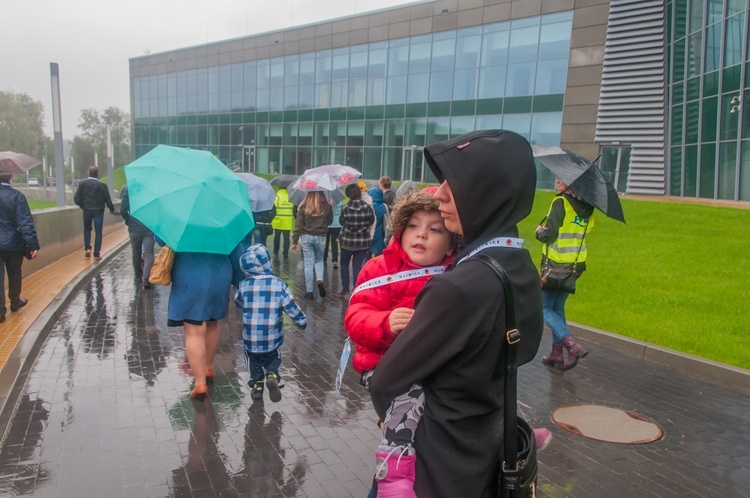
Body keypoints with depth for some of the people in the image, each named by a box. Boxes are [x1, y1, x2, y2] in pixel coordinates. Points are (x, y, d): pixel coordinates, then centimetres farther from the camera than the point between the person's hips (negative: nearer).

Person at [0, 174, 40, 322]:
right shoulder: (16, 196, -13)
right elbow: (26, 223, -15)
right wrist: (33, 245, -13)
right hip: (13, 243, -1)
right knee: (14, 274, 17)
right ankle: (15, 302, 34)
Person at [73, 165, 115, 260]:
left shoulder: (82, 183, -5)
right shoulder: (102, 185, -11)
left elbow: (76, 199, -5)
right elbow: (108, 200, -8)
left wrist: (83, 206, 13)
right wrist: (112, 209, 9)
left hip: (87, 210, 2)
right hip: (98, 211, -2)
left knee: (87, 229, 22)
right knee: (98, 232, 5)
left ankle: (87, 248, 11)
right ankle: (96, 254, 4)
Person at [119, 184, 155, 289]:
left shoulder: (128, 189, -5)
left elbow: (123, 210, -7)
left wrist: (128, 221, 9)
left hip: (134, 228, 1)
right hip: (149, 228, -1)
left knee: (136, 253, 16)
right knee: (148, 253, -1)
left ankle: (138, 276, 26)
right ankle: (146, 278, -17)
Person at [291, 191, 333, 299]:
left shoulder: (303, 207, -6)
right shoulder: (327, 207, -6)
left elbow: (298, 225, -6)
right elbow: (329, 222, 11)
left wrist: (294, 242, 0)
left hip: (306, 237, -1)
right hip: (321, 237, 1)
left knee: (308, 263, 7)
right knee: (319, 260, 22)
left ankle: (309, 291, 9)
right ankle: (320, 280, -5)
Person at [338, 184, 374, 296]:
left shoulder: (345, 208, -13)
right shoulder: (368, 207, -8)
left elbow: (341, 222, 1)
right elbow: (371, 221, 6)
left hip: (347, 240, -1)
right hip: (363, 241, 1)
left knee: (344, 264, 19)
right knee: (358, 266, 9)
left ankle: (345, 288, 18)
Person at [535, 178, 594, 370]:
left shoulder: (560, 202, -17)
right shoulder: (587, 207, 5)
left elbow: (549, 234, -20)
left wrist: (539, 231, -1)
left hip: (554, 265, -7)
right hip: (573, 266, 7)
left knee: (545, 308, 4)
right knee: (558, 309, 18)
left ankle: (572, 344, -14)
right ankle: (556, 354, 22)